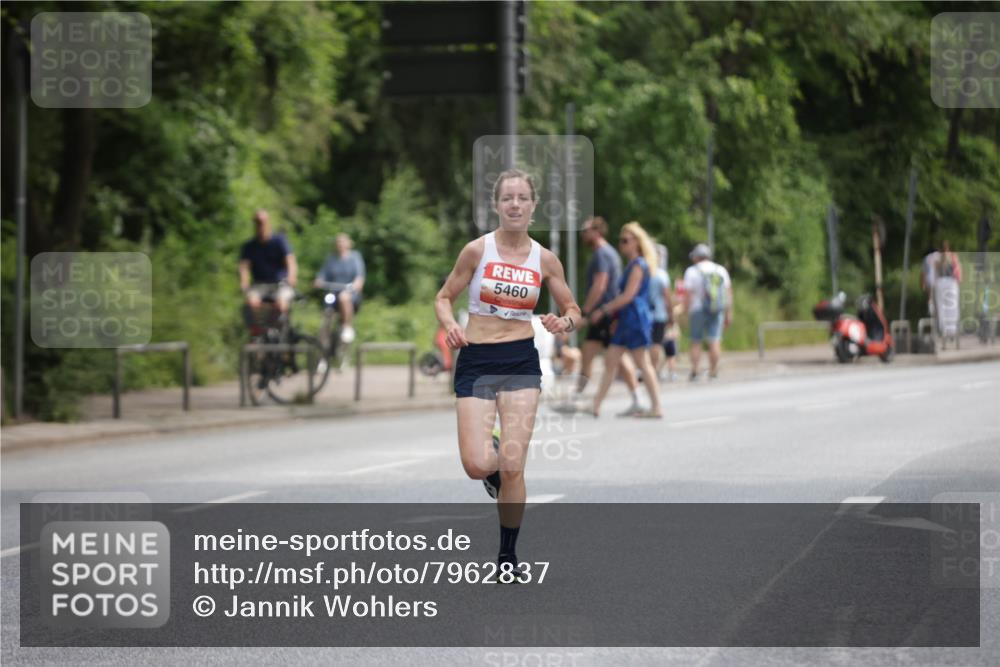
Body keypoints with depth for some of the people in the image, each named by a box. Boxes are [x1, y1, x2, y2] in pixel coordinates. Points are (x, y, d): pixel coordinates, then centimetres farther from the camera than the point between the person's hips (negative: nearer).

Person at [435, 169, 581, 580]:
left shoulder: (544, 260, 2)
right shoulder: (478, 250, -4)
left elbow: (574, 311, 11)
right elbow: (444, 298, 3)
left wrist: (564, 322, -12)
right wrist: (450, 326, -18)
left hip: (521, 363, 1)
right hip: (477, 362, -1)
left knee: (512, 469, -5)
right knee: (478, 467, -12)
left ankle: (508, 556, 11)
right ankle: (491, 457, 27)